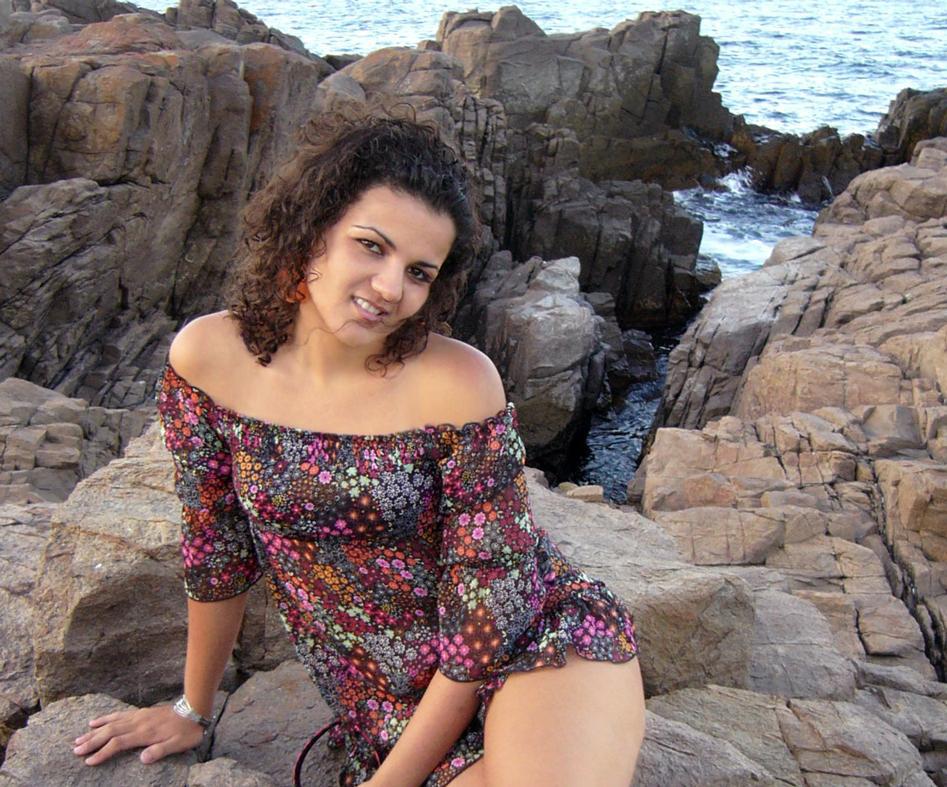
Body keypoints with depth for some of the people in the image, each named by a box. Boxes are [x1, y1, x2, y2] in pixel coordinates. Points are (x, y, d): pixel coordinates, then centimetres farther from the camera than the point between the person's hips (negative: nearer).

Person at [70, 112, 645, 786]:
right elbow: (215, 541, 5)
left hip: (539, 648, -2)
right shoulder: (208, 358, -8)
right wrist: (193, 710, 15)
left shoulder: (458, 384, -18)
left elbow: (492, 602, -13)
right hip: (396, 708, 3)